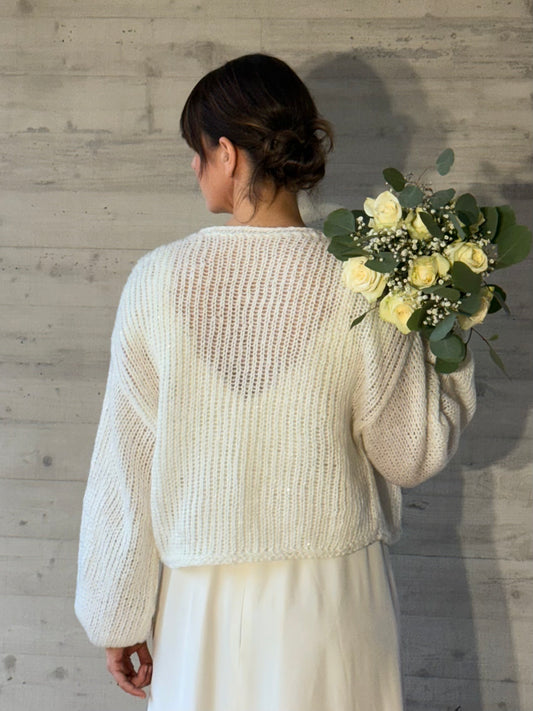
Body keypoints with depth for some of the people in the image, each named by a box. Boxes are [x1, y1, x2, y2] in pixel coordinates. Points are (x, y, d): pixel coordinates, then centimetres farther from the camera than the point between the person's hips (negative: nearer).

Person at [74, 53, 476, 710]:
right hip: (332, 598, 0)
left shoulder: (157, 280, -10)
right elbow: (413, 455, -5)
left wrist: (118, 618, 6)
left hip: (201, 602, 1)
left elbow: (125, 462, -4)